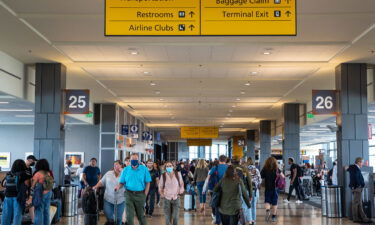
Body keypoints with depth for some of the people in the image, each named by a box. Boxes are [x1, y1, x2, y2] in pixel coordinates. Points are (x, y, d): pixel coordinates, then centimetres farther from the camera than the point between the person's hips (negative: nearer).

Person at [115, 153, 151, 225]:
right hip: (129, 194, 0)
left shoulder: (144, 169, -1)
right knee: (129, 216, -3)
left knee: (141, 215, 12)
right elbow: (122, 182, 5)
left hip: (140, 194, 0)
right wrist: (118, 187, -17)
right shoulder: (126, 170, 2)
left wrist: (145, 195, -7)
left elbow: (147, 183, 0)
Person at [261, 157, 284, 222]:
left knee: (267, 201, 10)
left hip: (267, 189, 0)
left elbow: (261, 177, -5)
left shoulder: (265, 169, -7)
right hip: (275, 188, 0)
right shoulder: (276, 169, -7)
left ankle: (267, 210, -18)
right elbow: (283, 176, -2)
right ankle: (274, 216, 15)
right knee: (274, 202, 11)